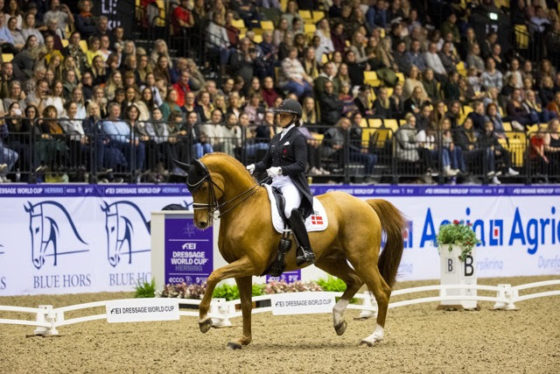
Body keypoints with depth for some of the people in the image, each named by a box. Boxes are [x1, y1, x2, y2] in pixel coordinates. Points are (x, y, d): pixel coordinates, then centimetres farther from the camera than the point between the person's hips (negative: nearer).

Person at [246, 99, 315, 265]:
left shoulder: (298, 137, -4)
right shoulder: (277, 138, 20)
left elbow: (300, 165, -13)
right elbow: (266, 162, 22)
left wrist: (280, 170, -26)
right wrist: (254, 167, 1)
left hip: (292, 183, -9)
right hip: (276, 183, 9)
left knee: (290, 210, -37)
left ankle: (306, 250, -36)